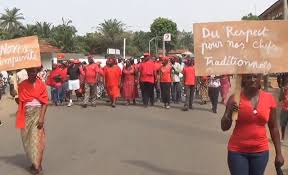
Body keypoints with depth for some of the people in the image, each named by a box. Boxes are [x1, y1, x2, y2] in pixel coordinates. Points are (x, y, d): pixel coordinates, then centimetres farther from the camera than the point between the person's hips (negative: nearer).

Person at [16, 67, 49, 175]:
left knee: (36, 139, -5)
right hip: (26, 114, 4)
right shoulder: (22, 85, 2)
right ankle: (35, 161, 27)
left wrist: (41, 117, -15)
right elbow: (20, 101, 9)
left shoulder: (41, 84, -6)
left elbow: (45, 102, -9)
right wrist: (15, 97, -12)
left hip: (37, 113, -3)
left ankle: (37, 166, 3)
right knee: (27, 139, 10)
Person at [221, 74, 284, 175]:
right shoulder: (235, 98, -8)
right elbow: (224, 128, -7)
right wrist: (230, 112, -24)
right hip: (237, 151, -2)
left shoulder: (269, 98, -1)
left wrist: (278, 153, 7)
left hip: (261, 151, 2)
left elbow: (273, 128, 7)